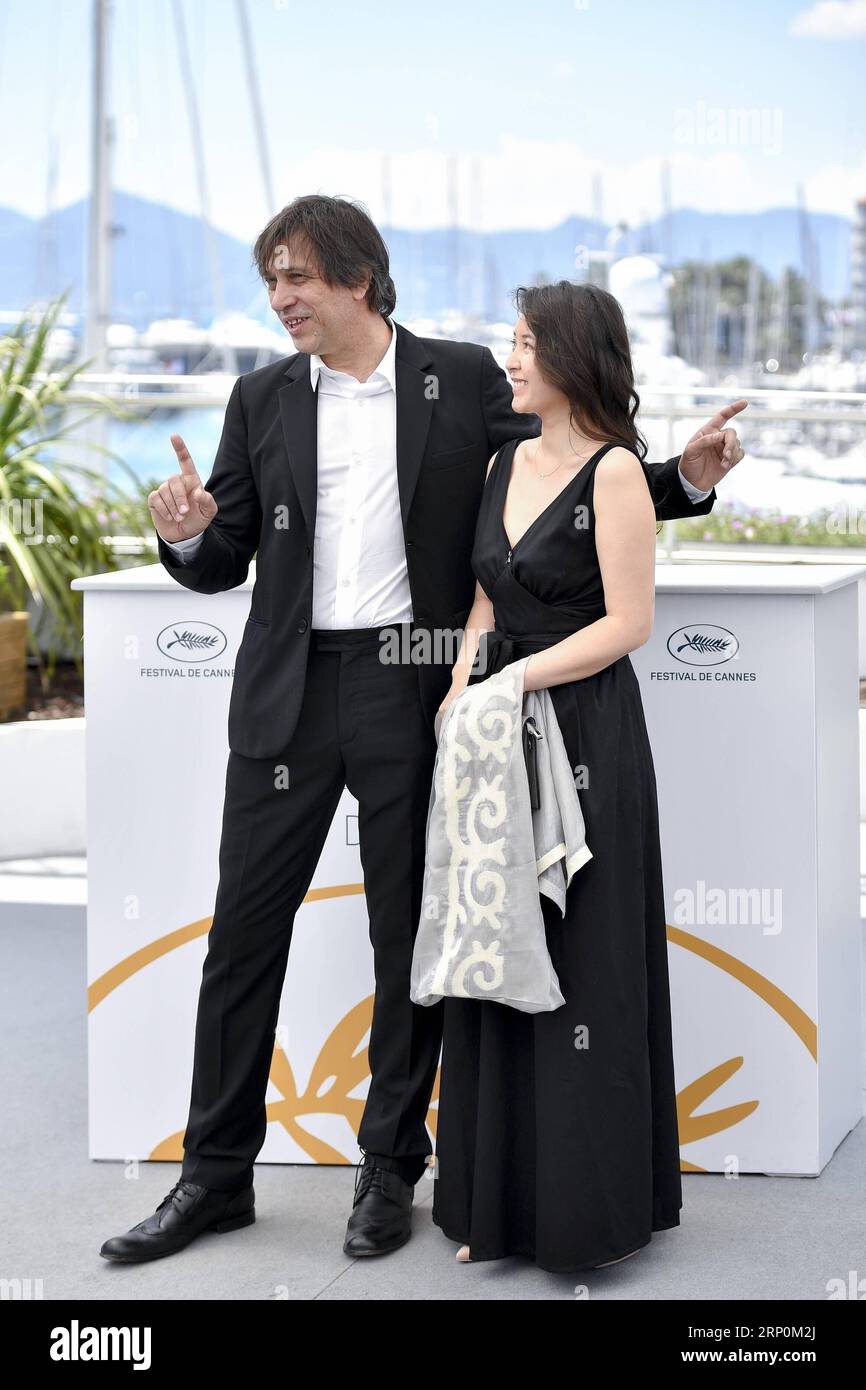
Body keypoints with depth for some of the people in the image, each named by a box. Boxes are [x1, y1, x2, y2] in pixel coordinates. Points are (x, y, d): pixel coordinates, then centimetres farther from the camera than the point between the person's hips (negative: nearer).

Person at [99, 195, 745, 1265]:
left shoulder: (463, 378, 1)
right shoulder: (263, 399, 8)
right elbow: (222, 567, 10)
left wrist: (685, 477, -7)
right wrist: (188, 534, -12)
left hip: (411, 691, -2)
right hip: (291, 693, 2)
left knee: (408, 935, 6)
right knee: (244, 930, 4)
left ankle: (391, 1169, 19)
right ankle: (217, 1175, 15)